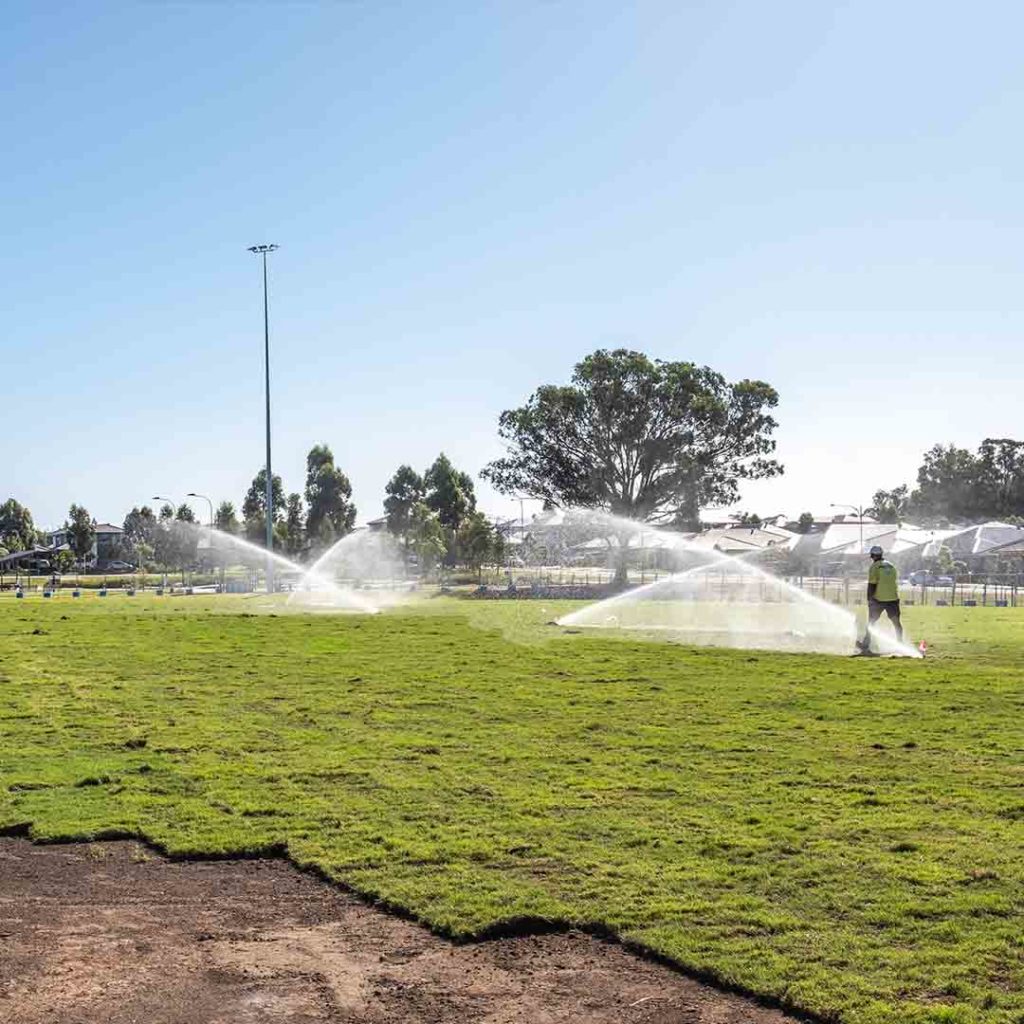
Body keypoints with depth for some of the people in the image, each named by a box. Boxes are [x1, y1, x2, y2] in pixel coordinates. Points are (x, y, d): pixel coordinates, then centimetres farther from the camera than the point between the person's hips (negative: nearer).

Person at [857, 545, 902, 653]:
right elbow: (896, 582, 17)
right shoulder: (891, 566, 13)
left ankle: (865, 645, 3)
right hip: (893, 598, 4)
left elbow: (871, 585, -10)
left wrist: (869, 599, -4)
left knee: (871, 622, 5)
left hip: (878, 599, -4)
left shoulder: (874, 567, -6)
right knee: (896, 623, 10)